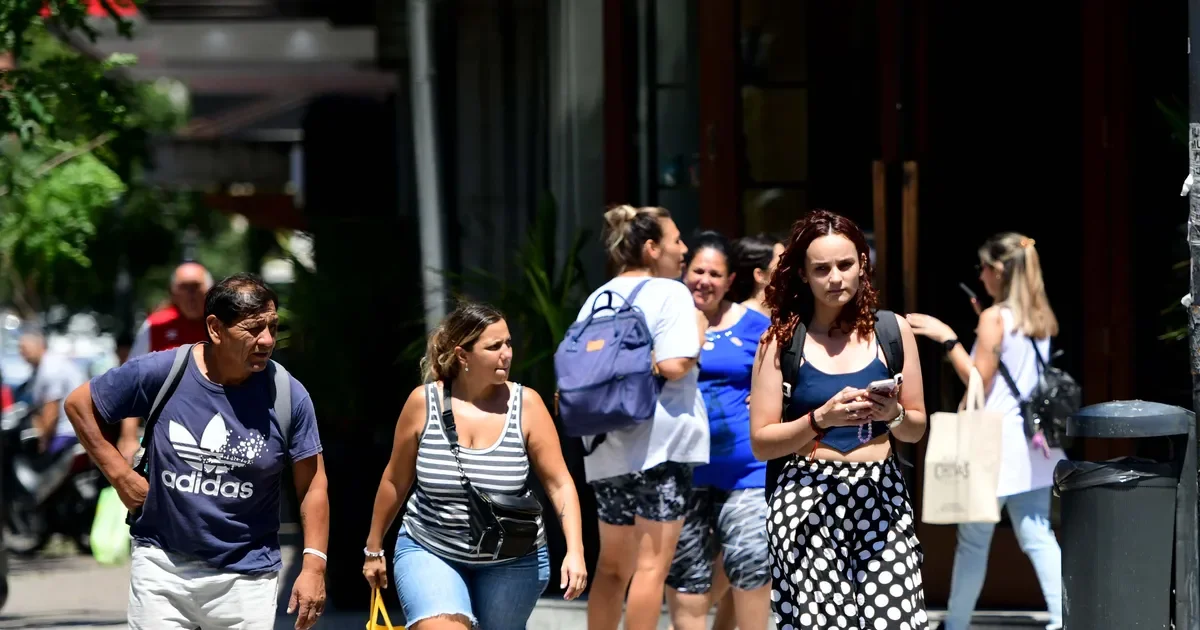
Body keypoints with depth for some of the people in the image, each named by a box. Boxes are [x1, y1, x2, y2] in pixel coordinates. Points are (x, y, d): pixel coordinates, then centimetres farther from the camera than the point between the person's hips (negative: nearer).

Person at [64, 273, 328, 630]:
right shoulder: (158, 373, -9)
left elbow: (312, 486, -1)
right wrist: (120, 475, 0)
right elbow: (79, 404, 6)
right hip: (162, 563, 0)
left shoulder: (288, 396, -7)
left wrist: (313, 566, -9)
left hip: (247, 575, 0)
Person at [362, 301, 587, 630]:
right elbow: (396, 481, 5)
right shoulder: (423, 402, -7)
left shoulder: (526, 404, -8)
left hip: (510, 563, 1)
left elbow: (559, 484, -7)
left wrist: (575, 551, -19)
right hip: (430, 553, -1)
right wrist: (374, 549, 14)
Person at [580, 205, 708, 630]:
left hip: (606, 447, 7)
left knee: (612, 565, 15)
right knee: (652, 564, -5)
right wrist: (698, 329, -2)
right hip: (659, 442, -7)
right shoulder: (669, 293, -6)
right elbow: (674, 365, -18)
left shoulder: (597, 299, 14)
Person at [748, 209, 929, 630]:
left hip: (880, 498, 1)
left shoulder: (891, 331, 8)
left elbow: (917, 429, 15)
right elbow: (761, 442, 0)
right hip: (808, 501, -1)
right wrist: (822, 419, -14)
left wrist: (894, 415, -7)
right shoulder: (781, 342, 3)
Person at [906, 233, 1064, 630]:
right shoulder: (1042, 319, 9)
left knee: (974, 538, 5)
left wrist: (946, 338, -10)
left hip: (997, 441, -7)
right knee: (1038, 537, 5)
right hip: (1033, 443, 7)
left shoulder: (995, 317, -12)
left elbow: (979, 381, -13)